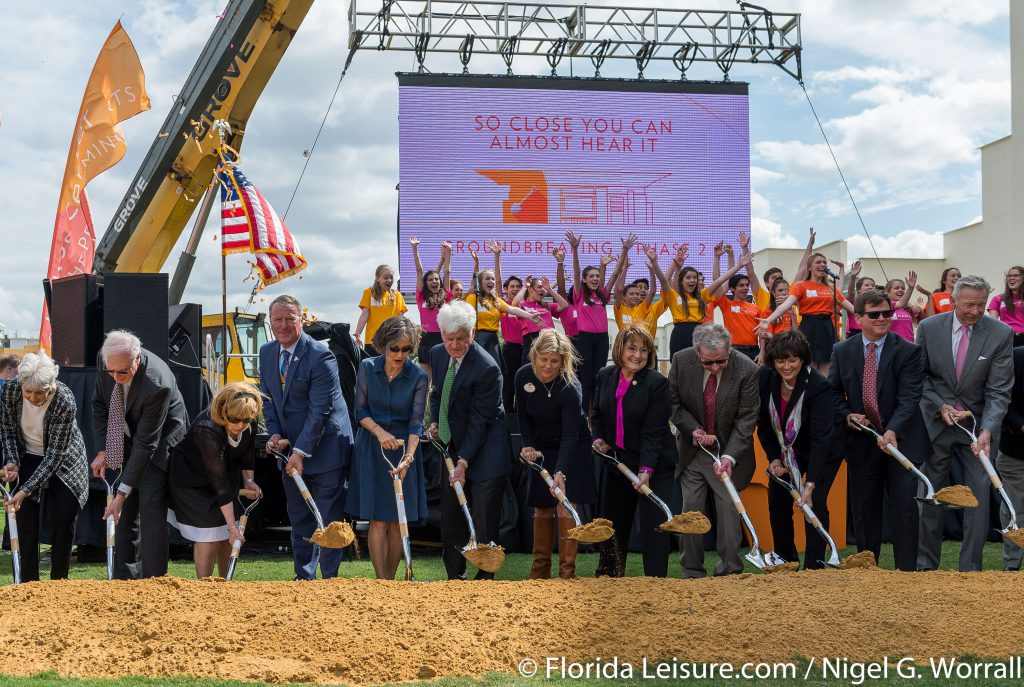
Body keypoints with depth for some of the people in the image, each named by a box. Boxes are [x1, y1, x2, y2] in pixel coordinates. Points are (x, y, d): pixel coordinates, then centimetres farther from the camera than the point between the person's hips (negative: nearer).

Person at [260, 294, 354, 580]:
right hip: (290, 449, 7)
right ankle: (304, 576, 24)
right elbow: (267, 398, 13)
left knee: (328, 518, -1)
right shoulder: (267, 353, 5)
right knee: (299, 519, 14)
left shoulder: (320, 356, -19)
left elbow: (320, 411, -21)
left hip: (324, 447, -7)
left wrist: (301, 451, -23)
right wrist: (275, 434, -2)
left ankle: (329, 578, 6)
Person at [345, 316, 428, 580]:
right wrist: (380, 432, -17)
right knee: (378, 521, -5)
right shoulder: (367, 368, -5)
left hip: (403, 447, 0)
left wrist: (408, 457, -23)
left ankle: (390, 578, 13)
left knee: (398, 521, 2)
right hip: (371, 449, 0)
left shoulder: (418, 377, -8)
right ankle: (381, 581, -4)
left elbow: (416, 422, -9)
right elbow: (361, 410, 1)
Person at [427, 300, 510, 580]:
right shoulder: (438, 354, 1)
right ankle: (455, 576, 24)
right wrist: (434, 422, 2)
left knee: (484, 524, -4)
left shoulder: (487, 368, -22)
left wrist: (464, 462, -20)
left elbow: (479, 421, -19)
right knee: (450, 518, 12)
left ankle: (484, 579, 8)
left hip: (483, 452, -7)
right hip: (451, 447, 7)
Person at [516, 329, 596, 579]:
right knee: (542, 510, 9)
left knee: (565, 509, -10)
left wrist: (560, 472, -39)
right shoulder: (523, 376, -13)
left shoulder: (570, 388, -28)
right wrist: (529, 445, -8)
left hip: (572, 450, -5)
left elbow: (570, 435, -30)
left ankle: (567, 572, -2)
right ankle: (540, 568, 20)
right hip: (542, 450, 5)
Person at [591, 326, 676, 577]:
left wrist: (646, 470, -28)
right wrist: (599, 438, -5)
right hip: (616, 461, 6)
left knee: (653, 523, -8)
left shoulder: (657, 382, -17)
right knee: (611, 520, 18)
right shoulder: (605, 376, 0)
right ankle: (608, 575, 36)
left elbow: (653, 432, -20)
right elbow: (597, 414, 14)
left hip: (653, 464, -6)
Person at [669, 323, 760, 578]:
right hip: (692, 448, 2)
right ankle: (692, 571, 13)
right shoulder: (681, 361, -14)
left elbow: (747, 418, -16)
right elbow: (673, 402, -1)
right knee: (691, 508, 4)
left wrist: (729, 456, -25)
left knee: (728, 505, -4)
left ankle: (730, 567, 8)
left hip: (729, 449, -2)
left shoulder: (747, 370, -20)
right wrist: (693, 429, -17)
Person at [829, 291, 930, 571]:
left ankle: (906, 569, 3)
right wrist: (846, 415, -9)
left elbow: (909, 397, -16)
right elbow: (833, 392, 11)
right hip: (860, 440, 3)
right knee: (863, 508, 10)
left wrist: (892, 430, -30)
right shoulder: (842, 352, 2)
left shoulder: (909, 352, -9)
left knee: (904, 508, -3)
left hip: (900, 439, -3)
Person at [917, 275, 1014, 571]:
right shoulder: (930, 328, -6)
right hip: (936, 423, 1)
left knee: (979, 495, -2)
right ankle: (926, 563, 22)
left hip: (978, 425, -1)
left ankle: (970, 567, 8)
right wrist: (940, 406, -12)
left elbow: (999, 391, -12)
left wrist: (987, 430, -26)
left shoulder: (1001, 334, -10)